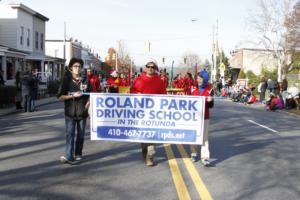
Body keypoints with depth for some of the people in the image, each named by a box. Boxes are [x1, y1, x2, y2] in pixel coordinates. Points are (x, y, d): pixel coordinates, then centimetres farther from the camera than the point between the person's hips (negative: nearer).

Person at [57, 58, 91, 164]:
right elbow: (60, 97, -2)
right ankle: (69, 156, -12)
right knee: (70, 134, -10)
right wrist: (73, 96, -14)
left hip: (82, 112, 3)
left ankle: (78, 154, 23)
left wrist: (88, 103, -4)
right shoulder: (66, 80, 1)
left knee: (81, 135, 9)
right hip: (70, 112, -2)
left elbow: (89, 95, 15)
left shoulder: (85, 81, 8)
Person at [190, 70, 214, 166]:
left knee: (204, 137, -3)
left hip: (204, 117, -1)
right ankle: (193, 154, 26)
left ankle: (205, 157, -4)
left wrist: (210, 101, -20)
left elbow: (211, 105, 0)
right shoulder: (193, 88, 0)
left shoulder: (209, 90, -3)